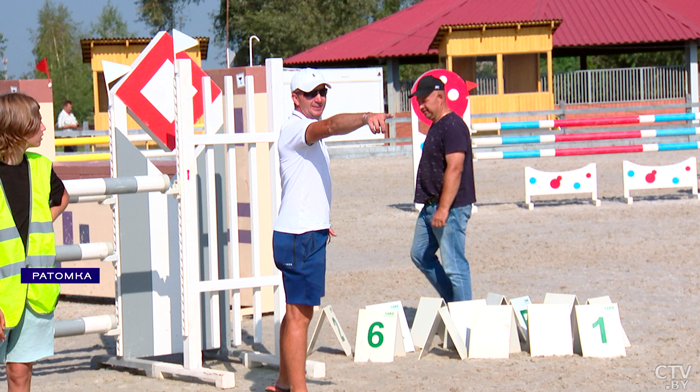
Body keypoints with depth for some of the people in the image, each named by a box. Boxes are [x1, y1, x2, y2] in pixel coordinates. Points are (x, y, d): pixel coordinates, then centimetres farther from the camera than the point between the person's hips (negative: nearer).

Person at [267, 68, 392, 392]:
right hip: (300, 236, -10)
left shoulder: (308, 133, 19)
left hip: (309, 234, 10)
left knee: (297, 312, 15)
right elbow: (332, 126, -35)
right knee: (299, 315, -11)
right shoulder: (295, 128, -14)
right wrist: (366, 118, -51)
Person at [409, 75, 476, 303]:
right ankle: (452, 302, 24)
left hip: (451, 207, -11)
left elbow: (455, 169, -23)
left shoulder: (453, 126, -16)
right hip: (431, 206, 11)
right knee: (420, 255, 17)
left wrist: (443, 208, -26)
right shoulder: (436, 126, 16)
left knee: (454, 265, -7)